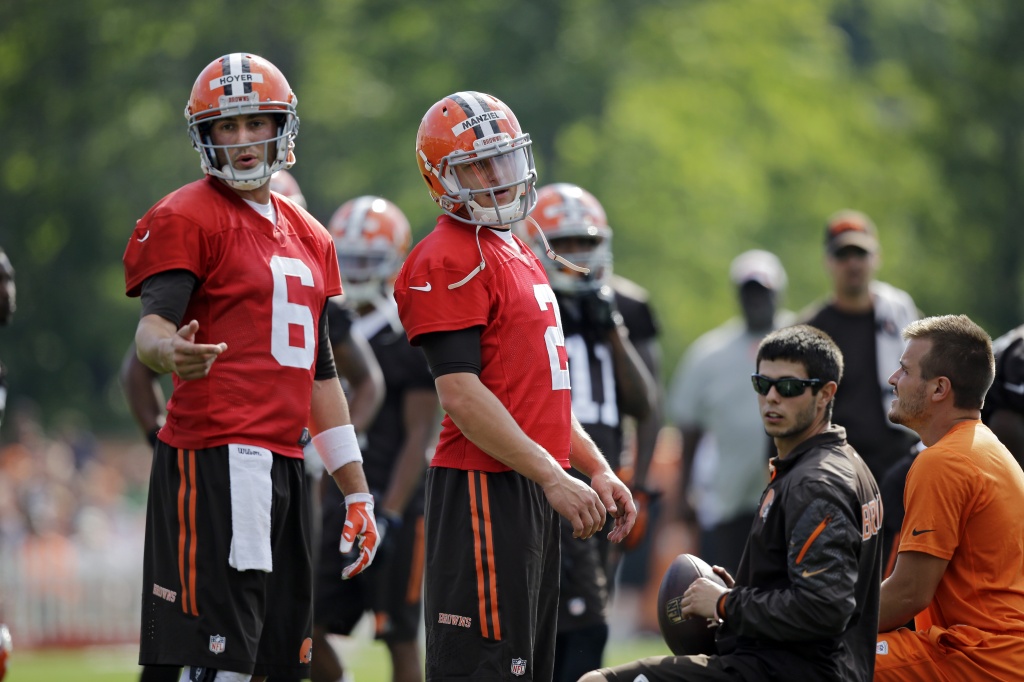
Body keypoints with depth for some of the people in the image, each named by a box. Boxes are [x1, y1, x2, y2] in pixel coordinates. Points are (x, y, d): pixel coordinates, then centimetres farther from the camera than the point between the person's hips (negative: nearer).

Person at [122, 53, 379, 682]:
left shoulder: (309, 238, 19)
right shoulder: (188, 219, -4)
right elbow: (154, 323, -19)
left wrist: (357, 491, 22)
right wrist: (168, 350, -45)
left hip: (284, 462, 8)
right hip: (217, 460, -8)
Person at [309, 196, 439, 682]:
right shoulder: (334, 331, 12)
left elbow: (419, 436, -14)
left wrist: (389, 517, -21)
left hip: (394, 506, -7)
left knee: (400, 639, -1)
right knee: (303, 628, 2)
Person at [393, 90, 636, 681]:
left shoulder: (517, 254, 19)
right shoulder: (447, 261, -12)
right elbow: (461, 394, -19)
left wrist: (597, 470, 17)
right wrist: (553, 477, -20)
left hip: (534, 488, 10)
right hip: (485, 486, -10)